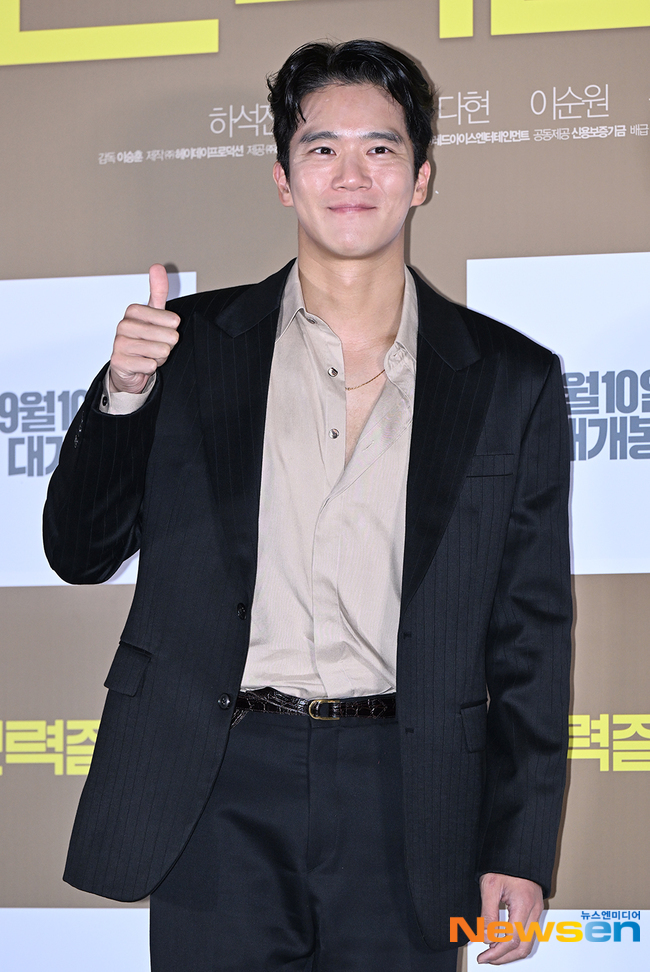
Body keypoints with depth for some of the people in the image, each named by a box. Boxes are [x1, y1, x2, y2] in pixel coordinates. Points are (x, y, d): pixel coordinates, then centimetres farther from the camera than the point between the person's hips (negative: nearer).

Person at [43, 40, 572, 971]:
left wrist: (520, 849, 2)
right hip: (219, 792, 0)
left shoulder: (512, 380, 6)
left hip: (405, 800, 0)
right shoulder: (193, 345, 7)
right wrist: (123, 393, -9)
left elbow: (529, 631, 7)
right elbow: (79, 552, 8)